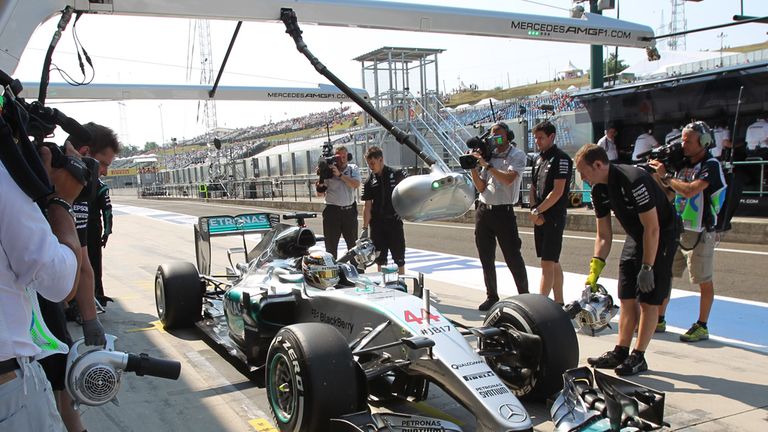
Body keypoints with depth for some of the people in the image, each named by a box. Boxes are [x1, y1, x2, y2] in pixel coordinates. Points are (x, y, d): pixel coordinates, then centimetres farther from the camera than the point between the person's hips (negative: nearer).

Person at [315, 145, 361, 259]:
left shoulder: (353, 169, 5)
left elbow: (356, 184, -15)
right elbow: (320, 194, 1)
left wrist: (340, 174, -22)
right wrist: (321, 179, -16)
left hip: (349, 210, 2)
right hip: (332, 211, -1)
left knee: (353, 244, 12)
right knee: (331, 245, 3)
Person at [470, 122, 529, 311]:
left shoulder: (517, 155, -1)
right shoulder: (489, 155, 13)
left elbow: (508, 179, -19)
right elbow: (481, 187, 9)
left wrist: (487, 165, -17)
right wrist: (474, 168, -4)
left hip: (503, 212, -5)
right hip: (483, 210, 5)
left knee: (513, 258, -3)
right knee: (486, 258, 9)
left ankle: (525, 296, 9)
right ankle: (491, 296, 20)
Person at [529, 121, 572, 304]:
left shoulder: (561, 159, -10)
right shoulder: (539, 159, 15)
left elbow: (558, 192, -17)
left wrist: (538, 211, -13)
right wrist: (534, 211, 0)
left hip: (554, 218, -8)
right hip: (539, 218, 8)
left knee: (548, 263, -10)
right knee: (553, 262, 14)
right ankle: (559, 302, 22)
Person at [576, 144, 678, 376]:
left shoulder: (634, 180, -30)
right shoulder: (599, 189, -5)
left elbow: (653, 228, -26)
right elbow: (604, 235, 0)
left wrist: (647, 267, -24)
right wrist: (595, 268, -10)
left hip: (661, 236, -8)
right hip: (636, 237, 8)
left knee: (648, 300, -5)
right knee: (627, 298, 6)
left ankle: (638, 357, 3)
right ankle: (620, 352, 11)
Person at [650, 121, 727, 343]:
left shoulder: (711, 165, -12)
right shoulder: (683, 163, 10)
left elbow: (689, 191, -25)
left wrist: (666, 175, -15)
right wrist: (655, 173, 2)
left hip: (699, 233, -7)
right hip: (676, 229, 7)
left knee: (704, 281, 4)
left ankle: (702, 327, 12)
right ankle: (658, 319, 19)